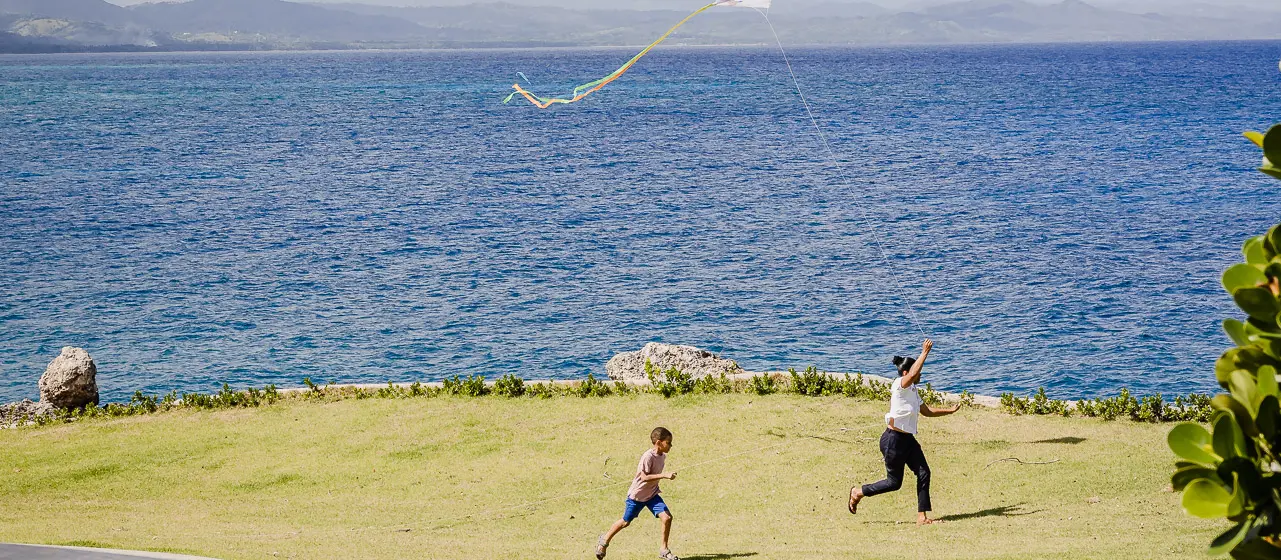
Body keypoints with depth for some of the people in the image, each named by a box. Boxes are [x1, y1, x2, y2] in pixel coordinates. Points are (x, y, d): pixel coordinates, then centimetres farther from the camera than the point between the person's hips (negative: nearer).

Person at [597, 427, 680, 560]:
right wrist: (664, 475, -37)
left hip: (652, 494, 6)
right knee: (625, 522, 10)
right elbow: (644, 477, -32)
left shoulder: (663, 456, -1)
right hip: (637, 495, -6)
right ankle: (605, 540, 35)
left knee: (667, 517, -11)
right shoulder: (648, 456, -26)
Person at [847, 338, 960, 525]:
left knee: (924, 473, -2)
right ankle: (858, 492, 20)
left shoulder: (913, 391, 14)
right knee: (894, 482, -1)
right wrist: (925, 353, -28)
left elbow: (927, 411, 25)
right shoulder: (899, 385, -14)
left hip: (908, 439, 9)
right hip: (893, 439, -9)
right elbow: (913, 373, -35)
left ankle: (922, 517, 1)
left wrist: (950, 410, 21)